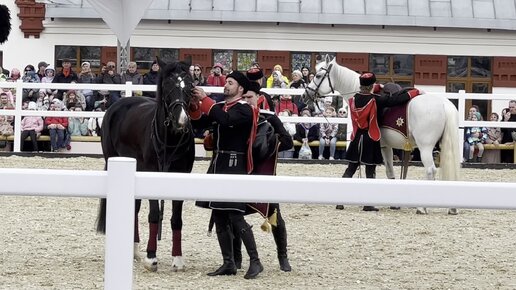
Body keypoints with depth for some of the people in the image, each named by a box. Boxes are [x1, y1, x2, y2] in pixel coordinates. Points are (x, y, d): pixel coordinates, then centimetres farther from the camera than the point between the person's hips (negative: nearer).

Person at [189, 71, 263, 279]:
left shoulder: (244, 109, -9)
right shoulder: (219, 106, 14)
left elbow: (226, 119, -26)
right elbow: (199, 123, 11)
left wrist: (204, 100, -24)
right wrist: (194, 105, -7)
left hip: (234, 166, -8)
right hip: (217, 164, 8)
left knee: (235, 216, -11)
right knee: (218, 215, 8)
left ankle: (255, 262, -3)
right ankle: (229, 263, 15)